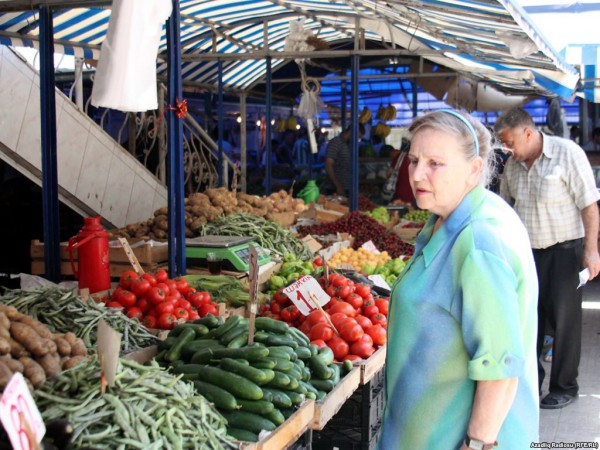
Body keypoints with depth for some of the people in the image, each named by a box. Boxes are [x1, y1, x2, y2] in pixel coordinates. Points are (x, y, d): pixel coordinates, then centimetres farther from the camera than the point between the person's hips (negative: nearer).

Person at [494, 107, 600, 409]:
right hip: (528, 250, 6)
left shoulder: (567, 153, -13)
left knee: (564, 319, 1)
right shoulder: (512, 165, 4)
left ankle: (564, 387, 14)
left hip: (564, 250, -5)